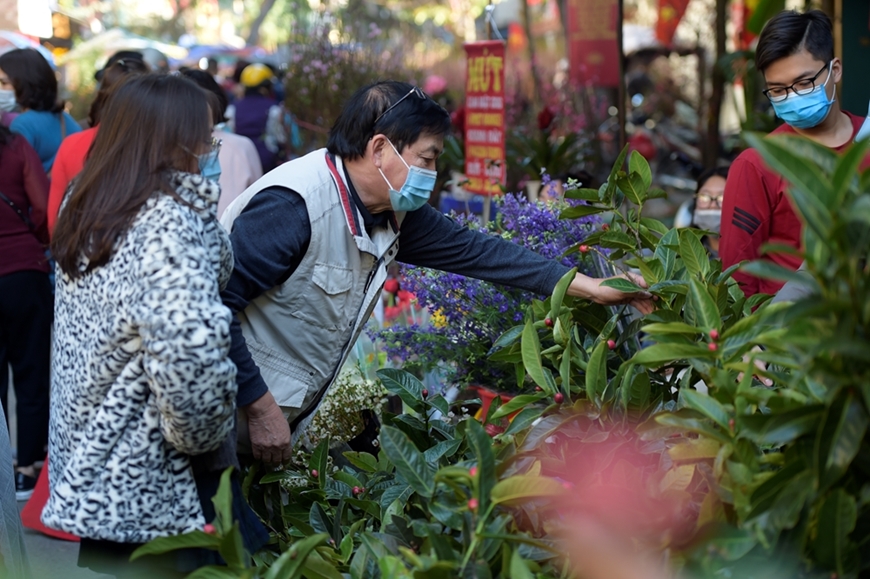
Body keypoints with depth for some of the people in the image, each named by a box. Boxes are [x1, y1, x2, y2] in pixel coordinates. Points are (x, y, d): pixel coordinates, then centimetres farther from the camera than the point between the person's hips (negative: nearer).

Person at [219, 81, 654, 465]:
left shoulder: (394, 217, 1)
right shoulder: (292, 206, -26)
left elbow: (472, 250, 8)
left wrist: (591, 287, 7)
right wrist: (260, 408, -26)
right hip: (231, 420, -8)